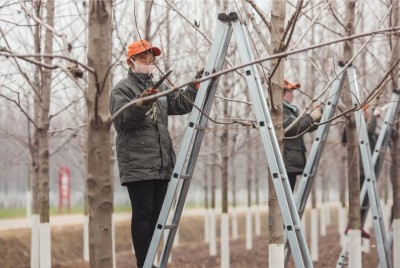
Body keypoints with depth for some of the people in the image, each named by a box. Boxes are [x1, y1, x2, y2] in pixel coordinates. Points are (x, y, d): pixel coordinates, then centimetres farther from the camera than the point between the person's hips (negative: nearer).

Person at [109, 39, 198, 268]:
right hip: (137, 165, -7)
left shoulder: (160, 88, 22)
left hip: (161, 164, 7)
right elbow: (121, 119, -14)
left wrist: (195, 87, -1)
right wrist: (141, 103, -29)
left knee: (156, 214, 6)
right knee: (143, 213, -9)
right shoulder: (122, 89, 0)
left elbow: (180, 105, 14)